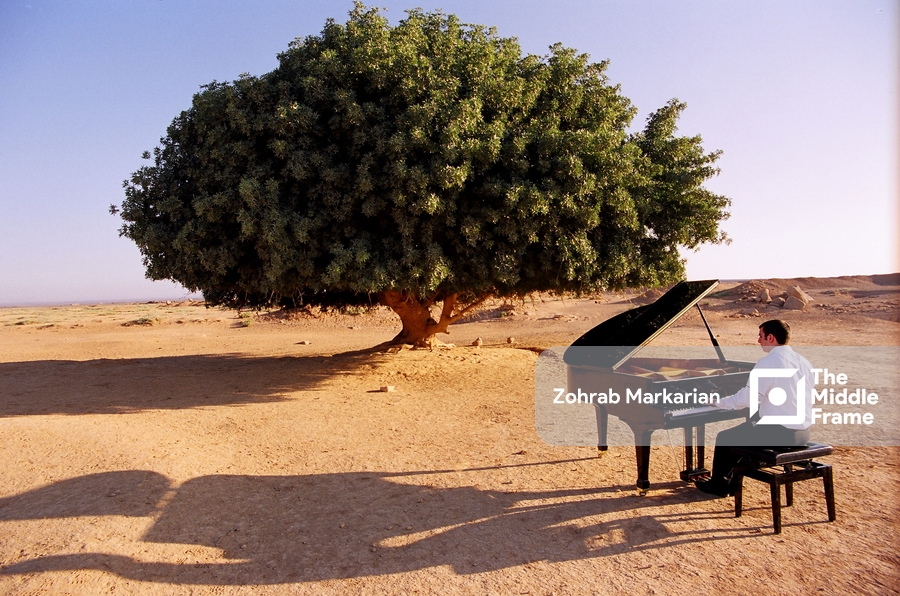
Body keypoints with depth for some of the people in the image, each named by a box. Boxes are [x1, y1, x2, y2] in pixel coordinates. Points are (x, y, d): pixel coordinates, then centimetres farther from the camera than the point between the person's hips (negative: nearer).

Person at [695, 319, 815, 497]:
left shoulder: (767, 363, -17)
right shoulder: (804, 363, 7)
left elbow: (745, 399, -15)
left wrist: (718, 402, 1)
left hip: (778, 433, -8)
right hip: (802, 432, 8)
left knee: (724, 439, 12)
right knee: (742, 432, 28)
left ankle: (718, 485, 28)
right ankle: (731, 481, 37)